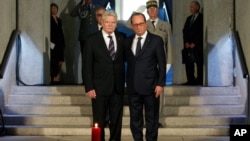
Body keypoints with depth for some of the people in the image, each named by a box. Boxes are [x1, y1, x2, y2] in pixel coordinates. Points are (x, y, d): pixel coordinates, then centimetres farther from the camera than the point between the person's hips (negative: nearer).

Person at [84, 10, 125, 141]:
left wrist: (124, 82, 1)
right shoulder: (92, 40, -4)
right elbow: (87, 66, -5)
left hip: (118, 87, 3)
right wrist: (89, 88, -10)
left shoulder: (121, 39, 6)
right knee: (99, 121, 6)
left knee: (117, 120, 10)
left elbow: (123, 60, 11)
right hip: (100, 87, -3)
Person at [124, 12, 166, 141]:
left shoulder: (156, 40, -2)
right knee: (135, 118, 11)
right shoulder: (128, 41, 9)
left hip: (150, 86, -3)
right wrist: (128, 83, 3)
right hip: (133, 87, 4)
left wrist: (160, 84, -9)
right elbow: (128, 62, 10)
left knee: (152, 119, 7)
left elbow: (162, 64, -4)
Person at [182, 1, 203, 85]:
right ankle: (190, 80, 5)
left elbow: (201, 32, -8)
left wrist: (194, 43, -10)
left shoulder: (201, 18, -2)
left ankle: (199, 81, -3)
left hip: (197, 45, -6)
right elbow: (185, 31, 15)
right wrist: (186, 42, 1)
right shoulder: (189, 18, 20)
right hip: (188, 45, 6)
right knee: (188, 62, 1)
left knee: (199, 63, -6)